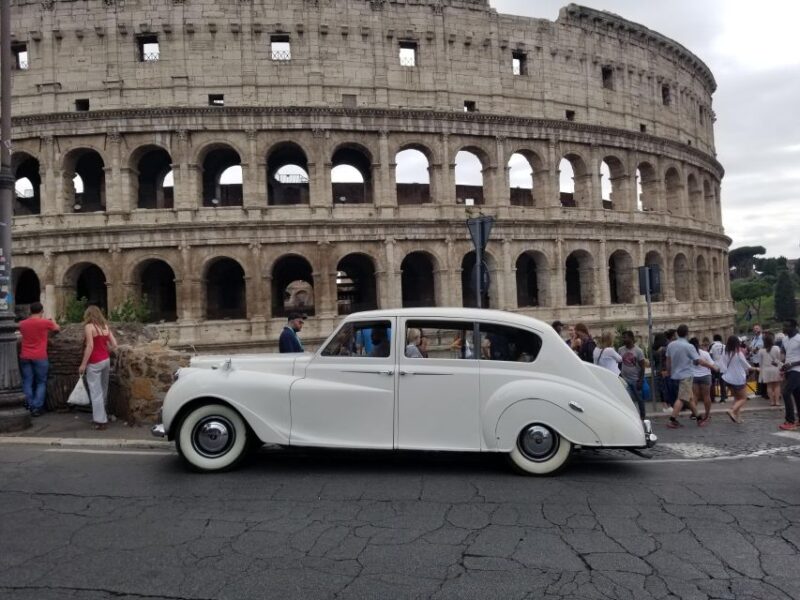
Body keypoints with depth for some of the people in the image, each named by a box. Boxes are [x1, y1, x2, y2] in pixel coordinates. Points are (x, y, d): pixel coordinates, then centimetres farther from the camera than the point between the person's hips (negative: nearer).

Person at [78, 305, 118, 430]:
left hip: (95, 363, -6)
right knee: (103, 390, 16)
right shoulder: (105, 326, 9)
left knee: (96, 392, -3)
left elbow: (90, 346, -15)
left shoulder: (89, 326, -9)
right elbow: (114, 344, 7)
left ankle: (100, 420, -4)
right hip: (106, 360, 7)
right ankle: (101, 415, 27)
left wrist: (83, 364, -11)